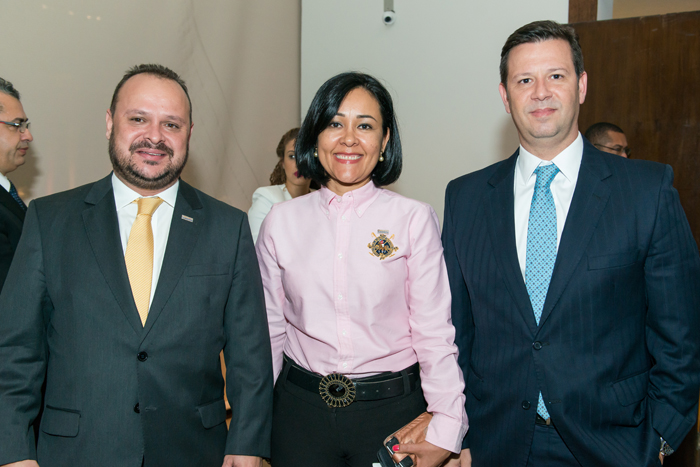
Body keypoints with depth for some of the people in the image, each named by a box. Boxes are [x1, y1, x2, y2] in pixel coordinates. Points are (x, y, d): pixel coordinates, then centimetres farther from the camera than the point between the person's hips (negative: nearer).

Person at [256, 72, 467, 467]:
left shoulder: (415, 220, -6)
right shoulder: (281, 222, 0)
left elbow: (434, 333, -6)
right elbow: (270, 330, 7)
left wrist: (445, 430, -13)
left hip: (392, 407, -1)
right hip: (301, 407, 2)